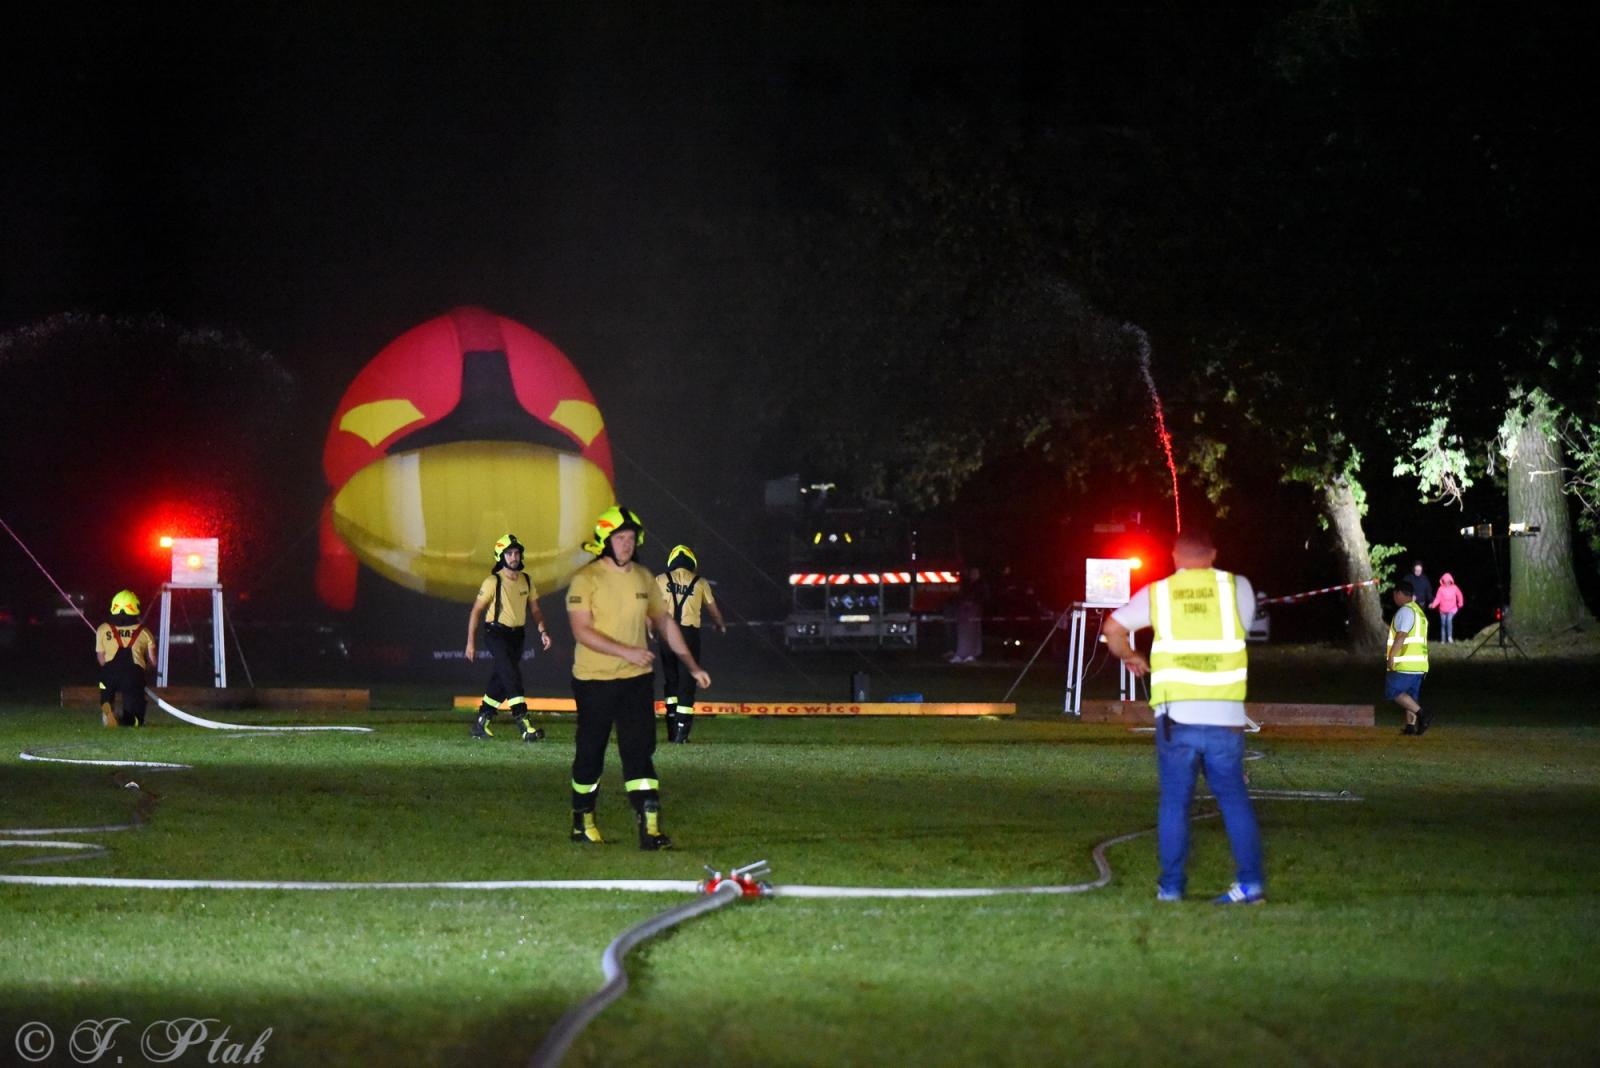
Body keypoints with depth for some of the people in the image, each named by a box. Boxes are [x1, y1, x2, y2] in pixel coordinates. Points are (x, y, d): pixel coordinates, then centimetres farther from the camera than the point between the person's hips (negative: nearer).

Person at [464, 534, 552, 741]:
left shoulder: (526, 581, 7)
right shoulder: (493, 582, -10)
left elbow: (534, 610, 13)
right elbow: (476, 611, -6)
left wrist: (542, 631, -4)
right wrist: (471, 643, -8)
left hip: (517, 636, 6)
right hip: (496, 634, -6)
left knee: (501, 680, 10)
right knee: (511, 675, -21)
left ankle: (481, 723, 23)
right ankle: (523, 723, -30)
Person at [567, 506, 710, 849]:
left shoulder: (644, 578, 8)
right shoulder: (586, 579, -10)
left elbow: (664, 622, 17)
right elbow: (582, 631, -18)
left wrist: (693, 666, 14)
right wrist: (626, 651, -27)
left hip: (637, 679, 4)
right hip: (595, 680, -4)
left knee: (640, 751, -4)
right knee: (590, 753, 8)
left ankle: (650, 828, -11)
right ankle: (582, 821, 26)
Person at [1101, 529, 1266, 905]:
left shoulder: (1157, 593, 6)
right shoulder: (1237, 587, 6)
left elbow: (1113, 628, 4)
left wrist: (1130, 656, 22)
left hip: (1176, 714, 0)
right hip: (1225, 715, 0)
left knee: (1174, 801, 7)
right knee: (1234, 797, 8)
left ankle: (1171, 885, 6)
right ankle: (1251, 880, 2)